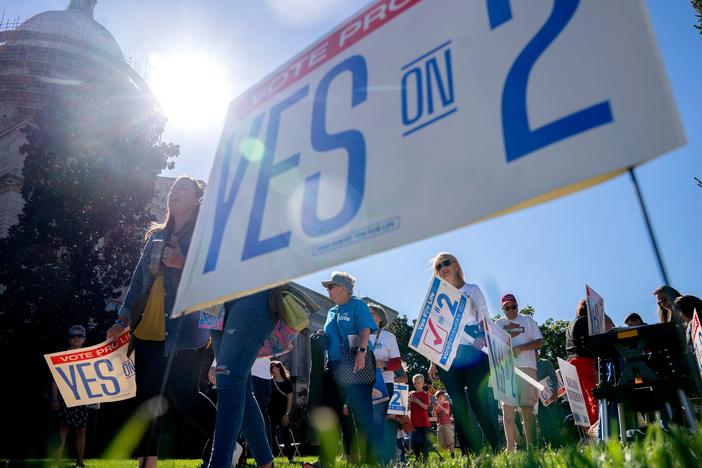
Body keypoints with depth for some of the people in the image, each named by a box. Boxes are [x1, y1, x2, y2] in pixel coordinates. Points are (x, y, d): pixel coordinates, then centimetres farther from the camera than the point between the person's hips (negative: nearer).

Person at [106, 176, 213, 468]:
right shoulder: (156, 236, 18)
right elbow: (139, 278, 19)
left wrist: (183, 264, -21)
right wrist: (123, 320, 17)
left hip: (185, 332, -6)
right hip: (148, 332, 7)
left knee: (183, 395, -7)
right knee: (146, 399, 8)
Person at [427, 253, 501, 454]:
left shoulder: (472, 290, 12)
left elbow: (485, 319, 6)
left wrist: (483, 338, -15)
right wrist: (433, 361, 10)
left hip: (472, 353, -3)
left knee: (479, 402, -11)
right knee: (459, 406, 1)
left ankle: (496, 447, -2)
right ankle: (468, 454, 6)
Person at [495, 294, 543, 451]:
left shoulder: (528, 320, 13)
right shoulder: (498, 324, 16)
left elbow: (539, 342, 5)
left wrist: (520, 348, -8)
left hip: (526, 367, -2)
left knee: (527, 407, -7)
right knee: (507, 408, -2)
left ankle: (531, 446, -4)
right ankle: (511, 447, 2)